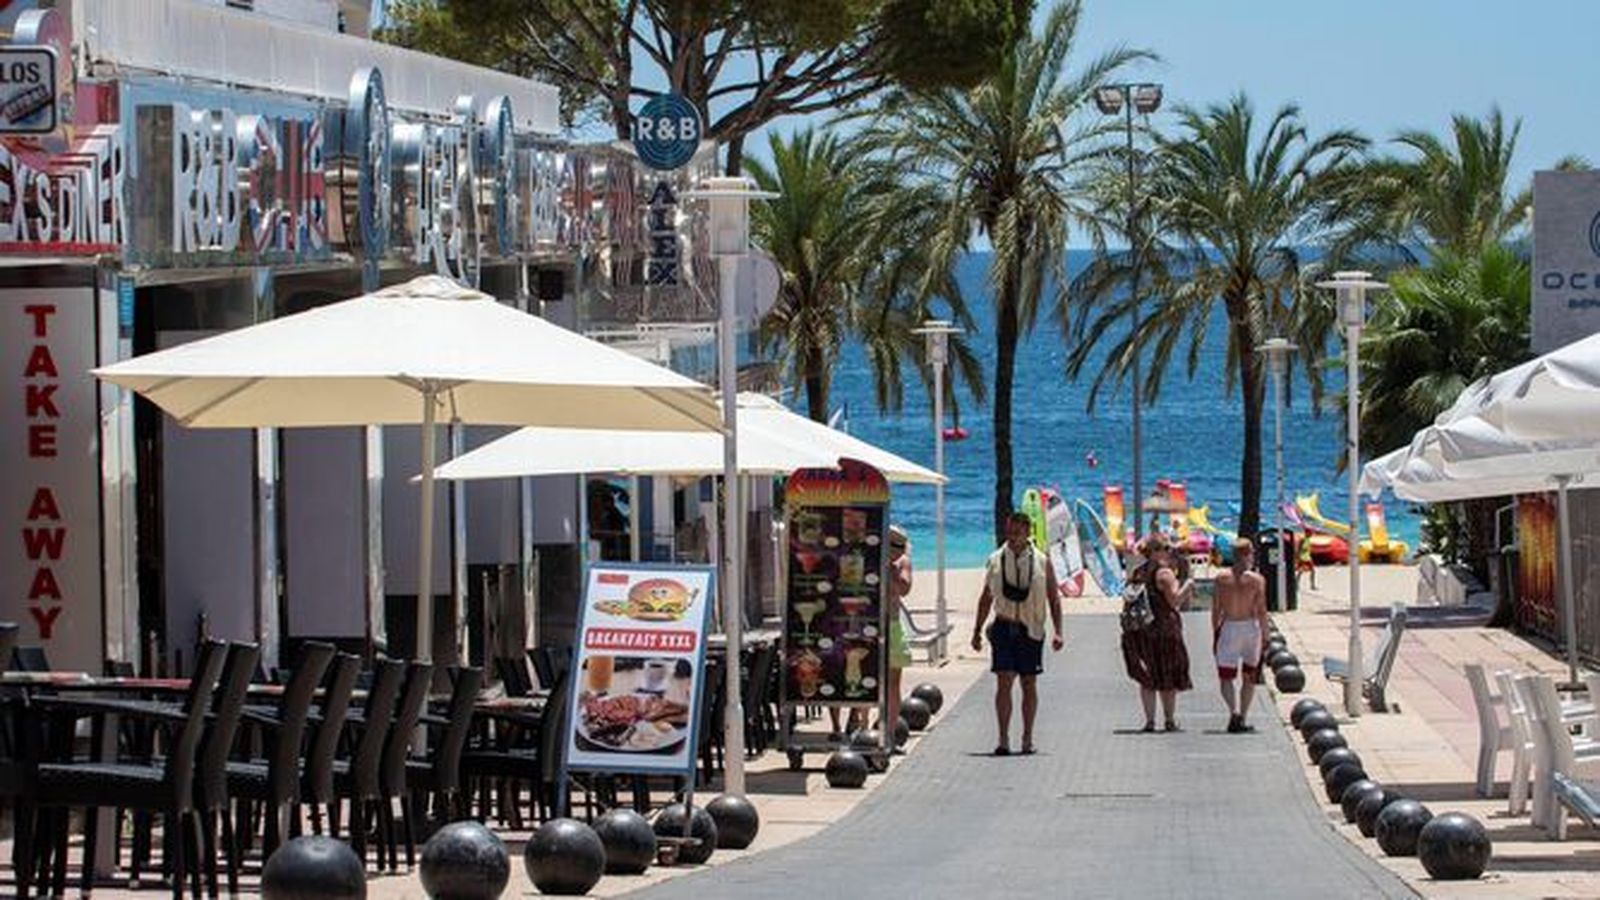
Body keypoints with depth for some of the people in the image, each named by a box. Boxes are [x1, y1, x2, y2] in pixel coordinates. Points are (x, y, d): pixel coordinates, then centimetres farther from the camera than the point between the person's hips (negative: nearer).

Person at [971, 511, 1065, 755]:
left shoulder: (1042, 563, 2)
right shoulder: (996, 560, 5)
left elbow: (1054, 599, 4)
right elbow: (986, 598, 13)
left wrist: (1058, 632, -6)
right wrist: (977, 630, 10)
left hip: (1031, 630, 0)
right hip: (1004, 628, 0)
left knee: (1029, 684, 6)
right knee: (1004, 682, -8)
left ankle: (1027, 739, 14)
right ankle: (1003, 740, -9)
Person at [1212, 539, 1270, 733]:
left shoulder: (1222, 578, 0)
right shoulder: (1256, 579, -6)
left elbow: (1216, 609, 1)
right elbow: (1261, 610, -8)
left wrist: (1215, 634, 9)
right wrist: (1265, 636, -2)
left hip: (1228, 628, 0)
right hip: (1250, 627, 0)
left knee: (1226, 677, 4)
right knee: (1249, 676, 15)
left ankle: (1234, 711, -20)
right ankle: (1242, 718, 15)